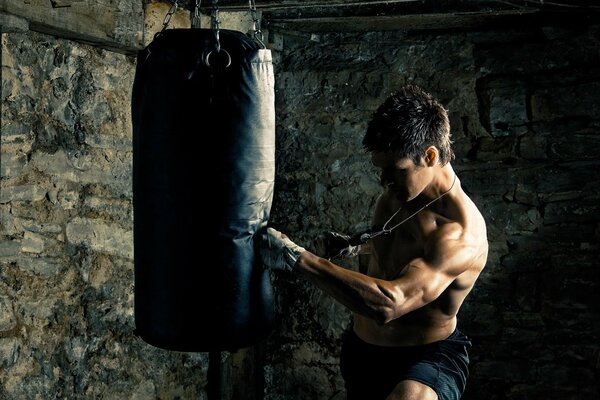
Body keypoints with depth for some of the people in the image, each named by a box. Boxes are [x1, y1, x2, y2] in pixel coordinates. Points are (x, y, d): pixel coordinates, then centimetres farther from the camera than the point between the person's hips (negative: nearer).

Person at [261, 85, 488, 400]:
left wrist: (296, 257, -37)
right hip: (362, 349, 8)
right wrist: (361, 246, 5)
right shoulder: (397, 193, -2)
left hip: (426, 358, -8)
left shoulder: (461, 232, -27)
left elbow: (389, 304, -39)